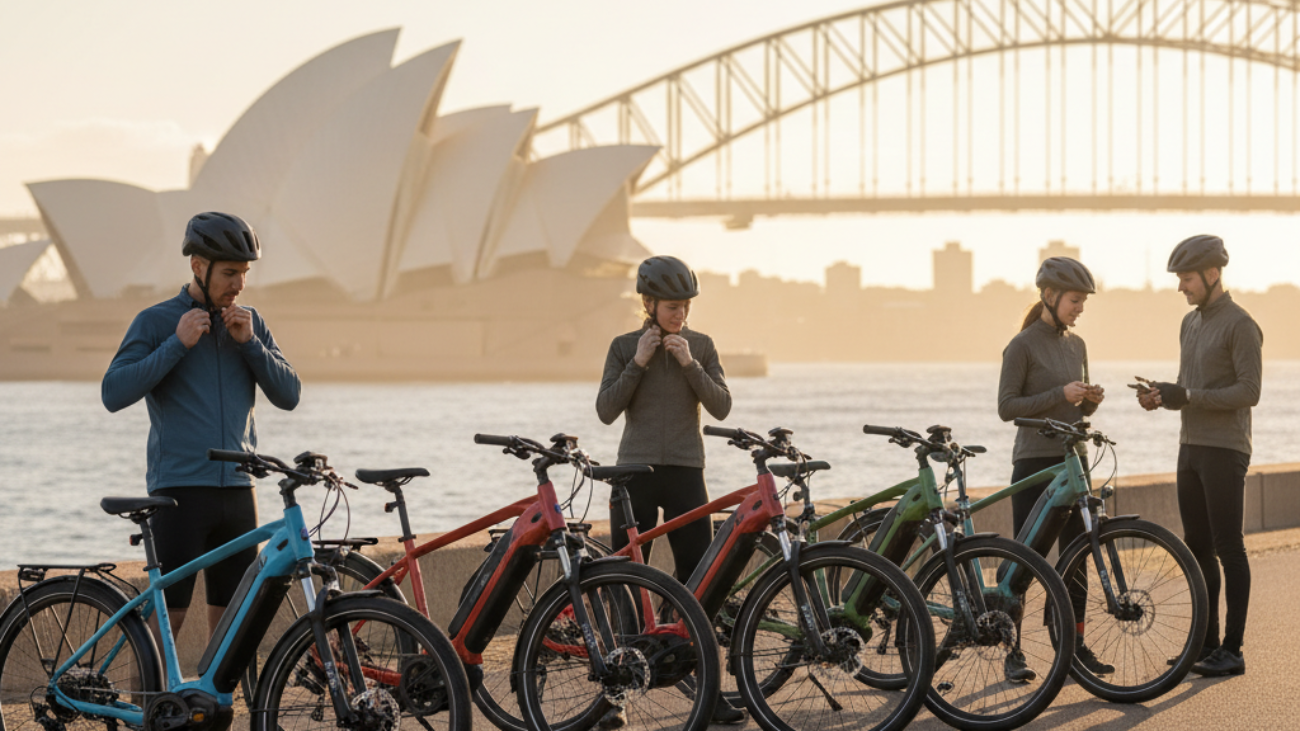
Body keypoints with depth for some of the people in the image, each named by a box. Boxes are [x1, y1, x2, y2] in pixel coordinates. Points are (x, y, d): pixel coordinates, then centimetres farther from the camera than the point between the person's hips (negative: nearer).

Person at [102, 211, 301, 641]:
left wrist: (249, 342, -7)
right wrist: (178, 344, -15)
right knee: (168, 614, -8)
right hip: (179, 490, -4)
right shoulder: (156, 322, -1)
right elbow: (114, 393, -11)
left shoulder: (249, 324, 13)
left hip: (237, 489, 4)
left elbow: (288, 395, 6)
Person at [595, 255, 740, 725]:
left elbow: (721, 406, -2)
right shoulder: (625, 347, 4)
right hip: (635, 473, -1)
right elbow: (606, 411, -5)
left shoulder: (700, 346, 8)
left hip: (685, 473, 1)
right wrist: (638, 363, -12)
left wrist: (689, 363, -12)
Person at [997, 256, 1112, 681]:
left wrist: (1091, 400, -4)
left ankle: (1076, 646, 14)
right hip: (1034, 463, -6)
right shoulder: (1023, 346, -8)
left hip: (1071, 461, 6)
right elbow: (1007, 407, -12)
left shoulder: (1076, 345, 12)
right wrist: (1061, 395, -19)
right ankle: (1013, 652, 1)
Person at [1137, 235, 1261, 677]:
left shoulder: (1240, 326, -11)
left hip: (1224, 452, -8)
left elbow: (1249, 392, -17)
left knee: (1228, 549, -6)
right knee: (1197, 547, 10)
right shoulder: (1191, 323, 15)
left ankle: (1232, 651, -3)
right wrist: (1161, 396, -1)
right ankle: (1207, 643, 16)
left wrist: (1187, 396, -20)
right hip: (1191, 447, 8)